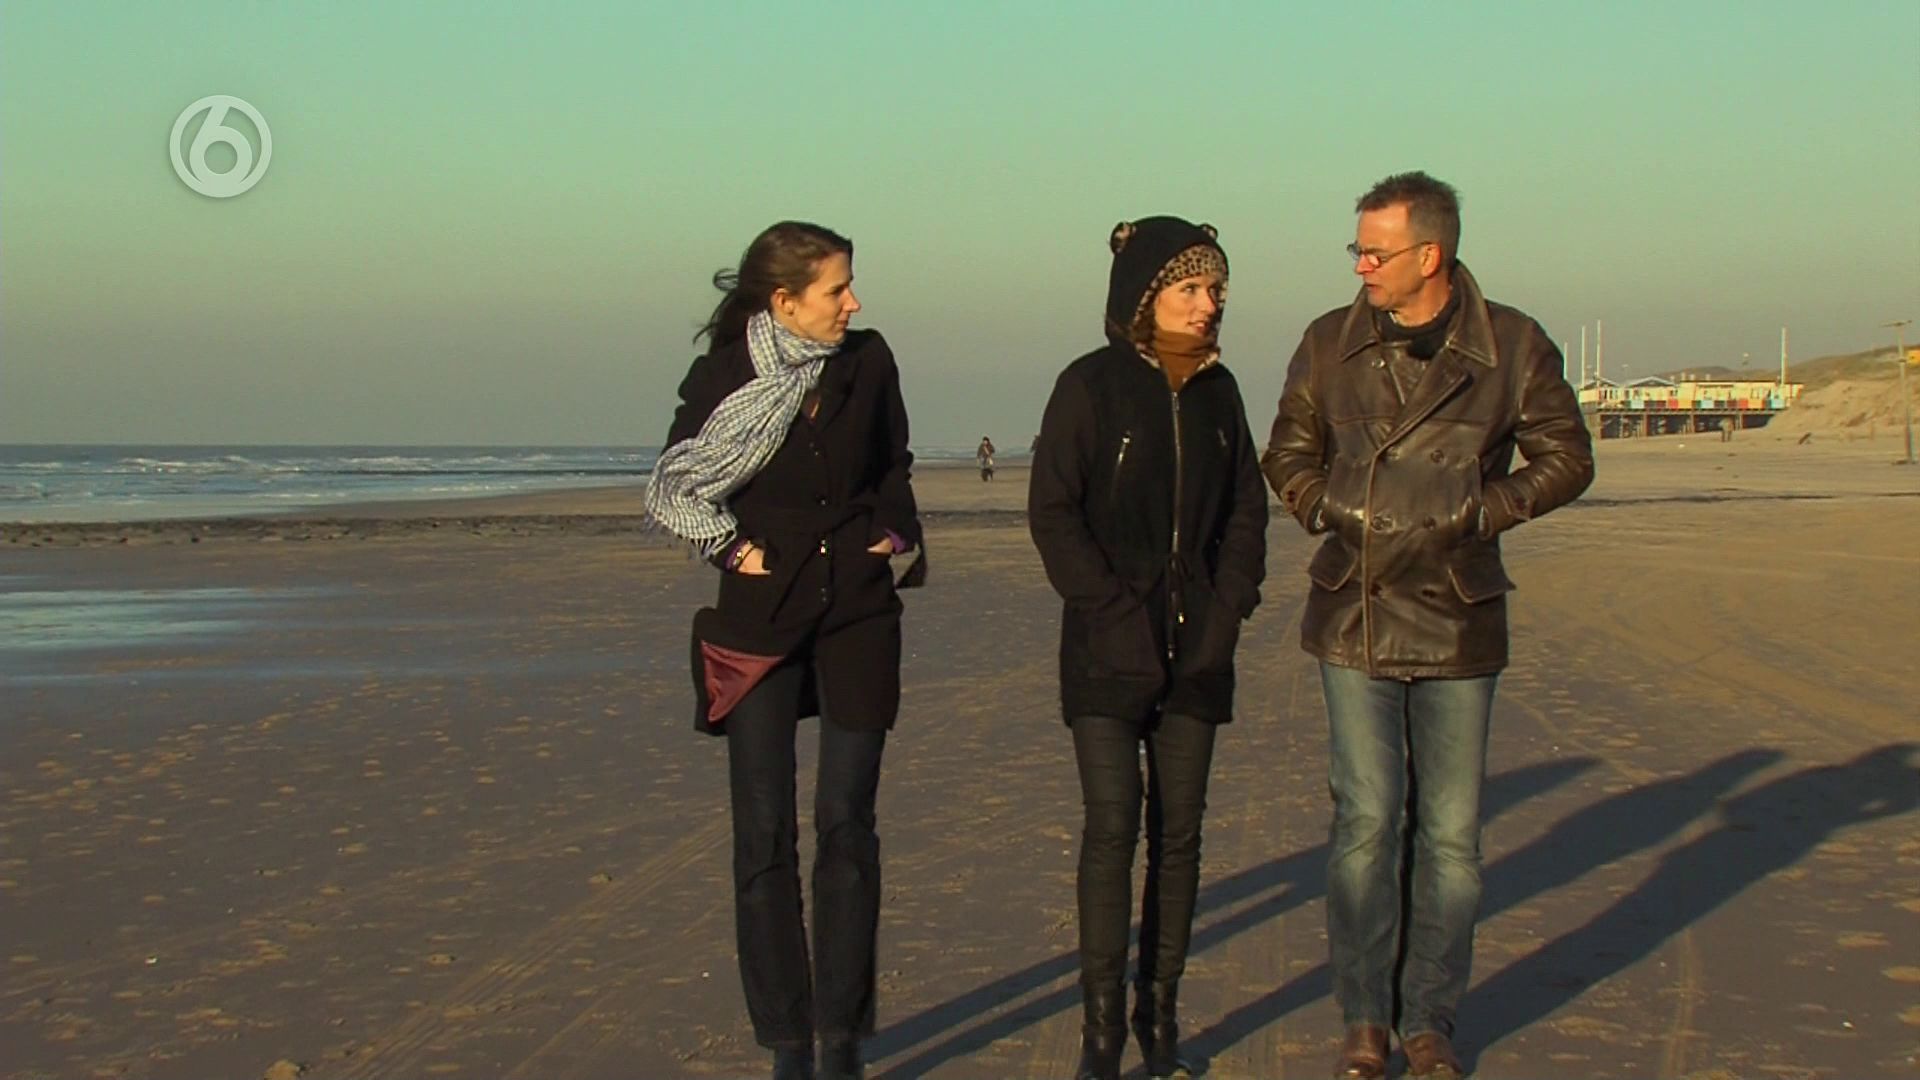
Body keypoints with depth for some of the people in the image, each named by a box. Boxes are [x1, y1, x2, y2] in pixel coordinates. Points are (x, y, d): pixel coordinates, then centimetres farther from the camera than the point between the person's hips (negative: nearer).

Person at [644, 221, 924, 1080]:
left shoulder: (868, 361, 1)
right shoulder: (724, 375, -5)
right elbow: (673, 488, 5)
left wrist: (896, 535, 2)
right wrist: (730, 548, -5)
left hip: (858, 613, 1)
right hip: (761, 620, -1)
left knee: (847, 824, 0)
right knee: (764, 831, 0)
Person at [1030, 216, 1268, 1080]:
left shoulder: (1217, 391, 9)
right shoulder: (1090, 386, -5)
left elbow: (1247, 509, 11)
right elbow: (1053, 510, -8)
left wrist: (1228, 610, -1)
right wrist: (1111, 611, -13)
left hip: (1196, 650, 4)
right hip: (1109, 651, -4)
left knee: (1179, 830, 5)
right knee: (1112, 824, -10)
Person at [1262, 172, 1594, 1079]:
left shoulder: (1512, 347, -3)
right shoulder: (1331, 343, 3)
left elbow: (1566, 458, 6)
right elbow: (1288, 452, 15)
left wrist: (1482, 513, -7)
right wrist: (1328, 513, -3)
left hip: (1458, 621, 0)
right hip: (1354, 619, 1)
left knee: (1450, 833, 5)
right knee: (1365, 820, -1)